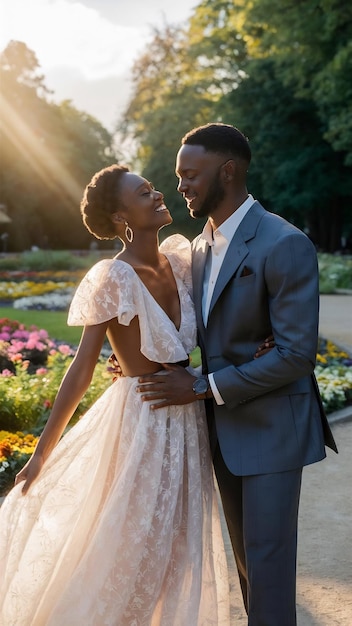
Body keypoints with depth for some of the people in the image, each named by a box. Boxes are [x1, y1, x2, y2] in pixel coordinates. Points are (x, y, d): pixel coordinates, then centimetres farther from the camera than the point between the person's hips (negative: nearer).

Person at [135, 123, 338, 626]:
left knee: (267, 559, 1)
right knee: (244, 552, 18)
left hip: (270, 429, -7)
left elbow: (296, 354, -21)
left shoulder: (286, 245, -18)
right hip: (223, 428, 8)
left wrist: (203, 387, -21)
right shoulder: (200, 247, 8)